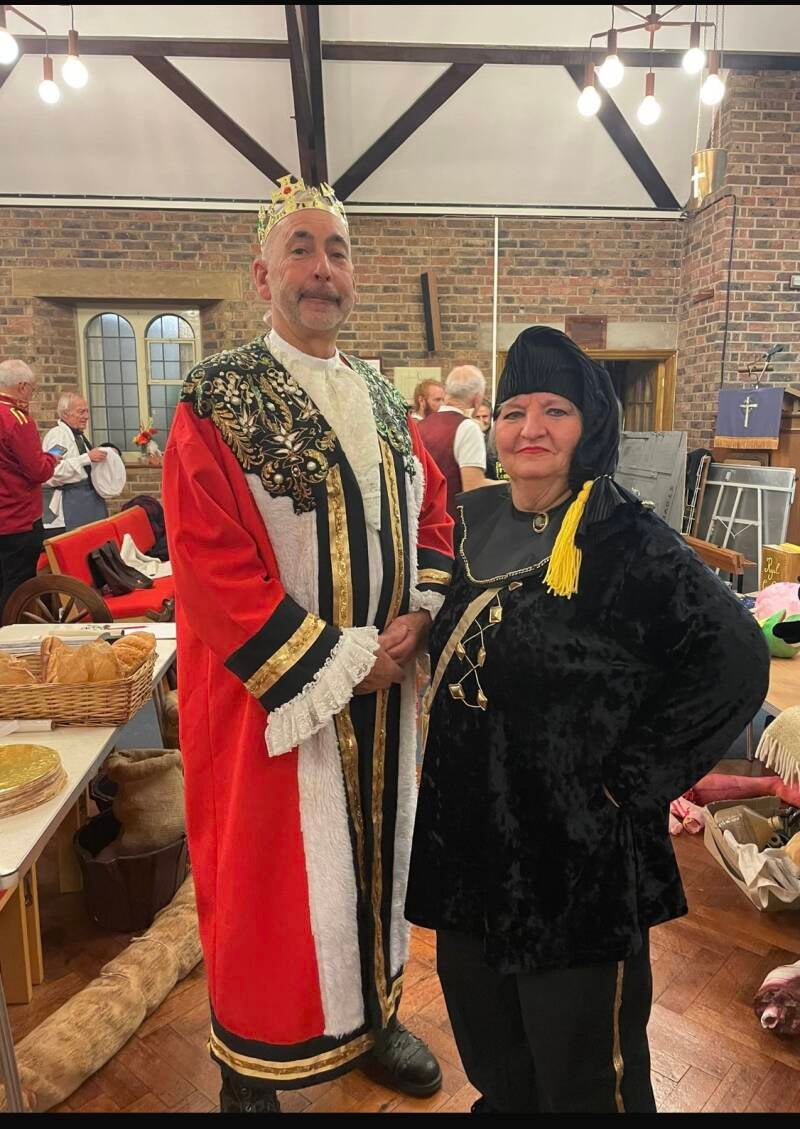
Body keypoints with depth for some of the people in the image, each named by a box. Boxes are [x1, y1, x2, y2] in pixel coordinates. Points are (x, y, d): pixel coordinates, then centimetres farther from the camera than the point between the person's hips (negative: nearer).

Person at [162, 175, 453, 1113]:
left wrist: (415, 619, -6)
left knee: (373, 850, 19)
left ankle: (371, 1019, 44)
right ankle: (250, 1068, 35)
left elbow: (431, 510, 12)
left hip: (381, 683, 6)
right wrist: (335, 662, -17)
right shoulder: (218, 401, -10)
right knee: (272, 875, 9)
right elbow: (209, 564, -17)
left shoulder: (381, 401, 9)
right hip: (272, 693, -5)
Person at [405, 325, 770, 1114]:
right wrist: (446, 763, 10)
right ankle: (501, 1103, 53)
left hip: (575, 842, -6)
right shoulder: (475, 520, 2)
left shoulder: (628, 540, -17)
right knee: (486, 1040, 25)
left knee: (580, 1064, 15)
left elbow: (736, 659, -19)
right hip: (467, 825, 6)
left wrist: (635, 777, -16)